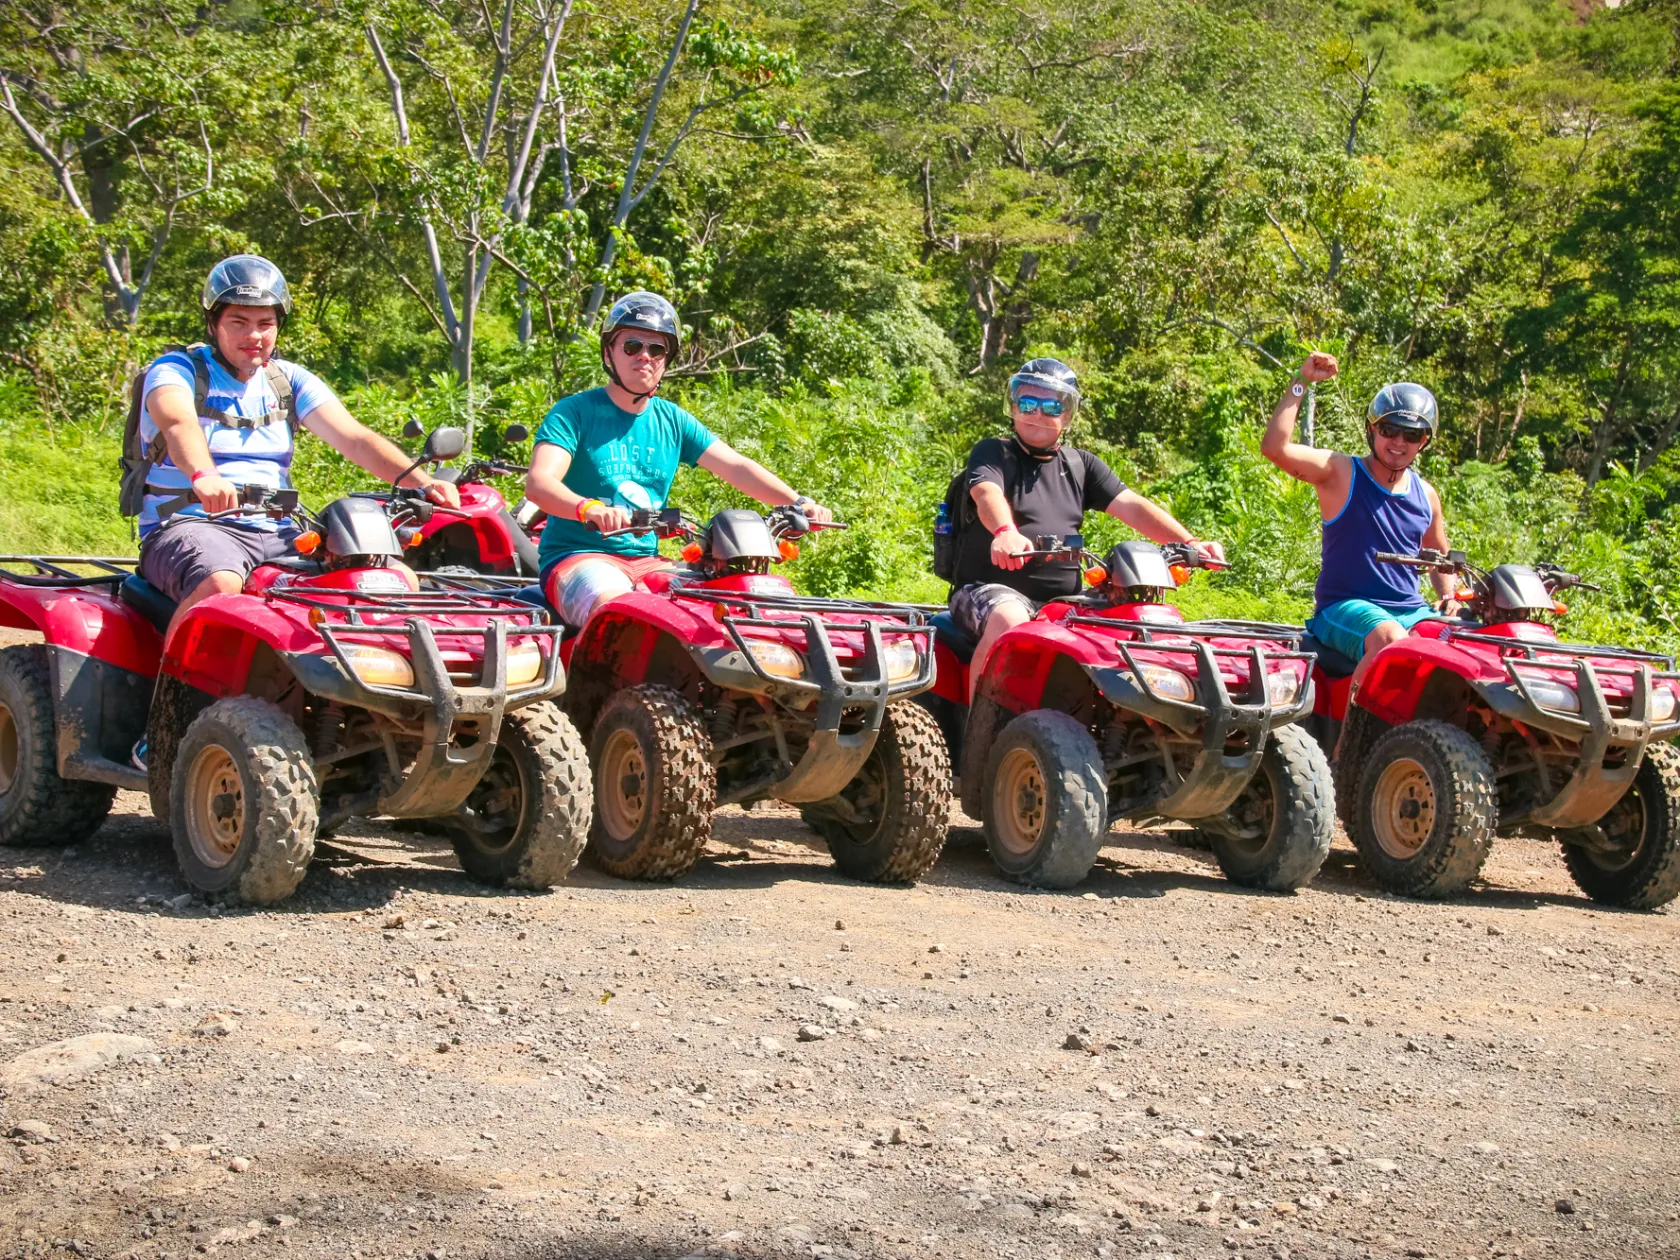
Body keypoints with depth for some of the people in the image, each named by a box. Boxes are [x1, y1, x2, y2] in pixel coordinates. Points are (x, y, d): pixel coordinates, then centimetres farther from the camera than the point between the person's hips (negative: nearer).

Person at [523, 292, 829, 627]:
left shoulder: (673, 421, 12)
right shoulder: (575, 412, -5)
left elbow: (737, 467, 5)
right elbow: (538, 483, -19)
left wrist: (797, 502, -13)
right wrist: (589, 509, -41)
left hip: (647, 561, 6)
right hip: (576, 558, -5)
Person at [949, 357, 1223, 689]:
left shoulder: (1081, 465, 18)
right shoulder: (992, 453, 5)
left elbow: (1132, 507, 6)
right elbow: (988, 495, -18)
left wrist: (1190, 542, -11)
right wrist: (1004, 533, -42)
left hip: (1063, 600, 5)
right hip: (991, 590, -5)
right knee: (1010, 620, -38)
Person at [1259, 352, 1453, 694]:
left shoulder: (1425, 495, 15)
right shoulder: (1340, 472, -2)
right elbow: (1274, 447, -19)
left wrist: (1449, 597, 9)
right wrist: (1301, 382, -18)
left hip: (1411, 611, 6)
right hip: (1345, 611, -6)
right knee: (1391, 639, -37)